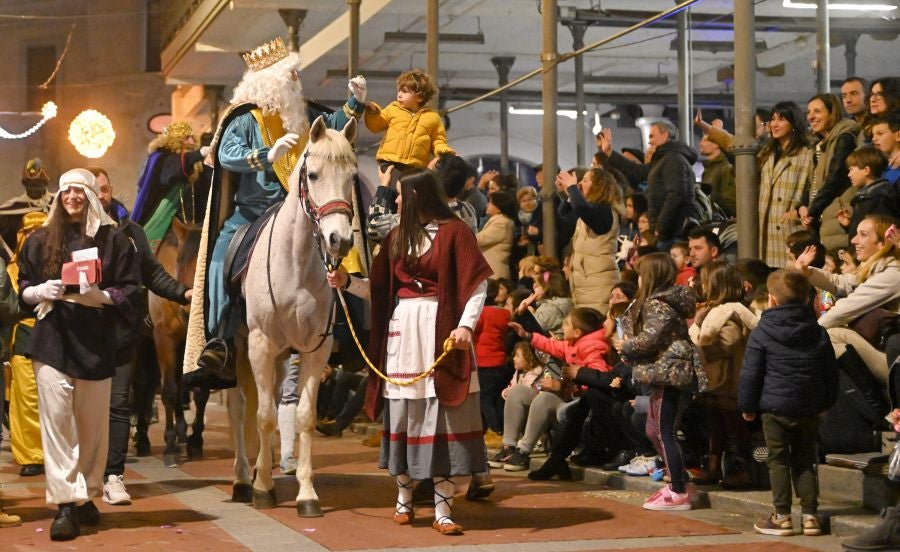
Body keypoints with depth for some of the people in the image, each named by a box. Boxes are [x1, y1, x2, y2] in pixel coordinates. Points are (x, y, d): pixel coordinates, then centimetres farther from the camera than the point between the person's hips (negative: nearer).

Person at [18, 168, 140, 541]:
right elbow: (23, 290, 13)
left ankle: (85, 496, 20)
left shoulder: (112, 240, 4)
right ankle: (66, 504, -8)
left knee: (92, 424, 6)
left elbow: (129, 293, 1)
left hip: (95, 343, 0)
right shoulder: (40, 241, 10)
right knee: (57, 421, -7)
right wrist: (42, 292, -8)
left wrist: (101, 296, -18)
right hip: (52, 342, 1)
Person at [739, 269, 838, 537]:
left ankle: (782, 516, 3)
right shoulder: (819, 334, 5)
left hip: (775, 407, -4)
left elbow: (750, 374, -6)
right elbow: (831, 373, 12)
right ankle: (810, 515, 10)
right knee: (805, 460, 12)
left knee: (778, 460, 4)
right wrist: (825, 402, 23)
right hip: (809, 408, 4)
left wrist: (747, 406, 3)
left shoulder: (761, 333, -8)